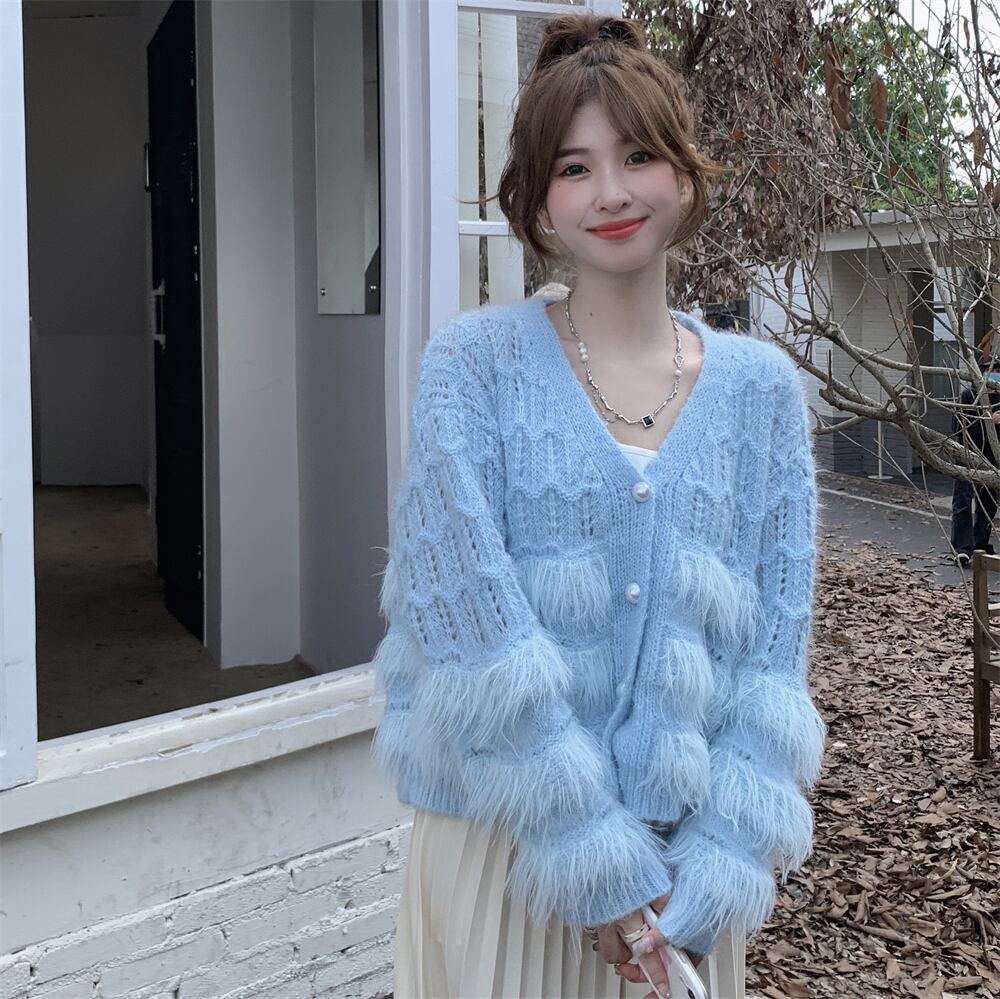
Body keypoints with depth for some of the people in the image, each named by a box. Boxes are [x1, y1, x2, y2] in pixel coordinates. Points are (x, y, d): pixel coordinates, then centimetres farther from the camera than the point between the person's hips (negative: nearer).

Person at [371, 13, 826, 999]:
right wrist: (598, 860, -17)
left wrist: (712, 879, -9)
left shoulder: (761, 388, 3)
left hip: (685, 853, 3)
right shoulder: (475, 361, -6)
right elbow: (470, 621, -15)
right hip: (501, 837, -2)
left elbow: (775, 648, 0)